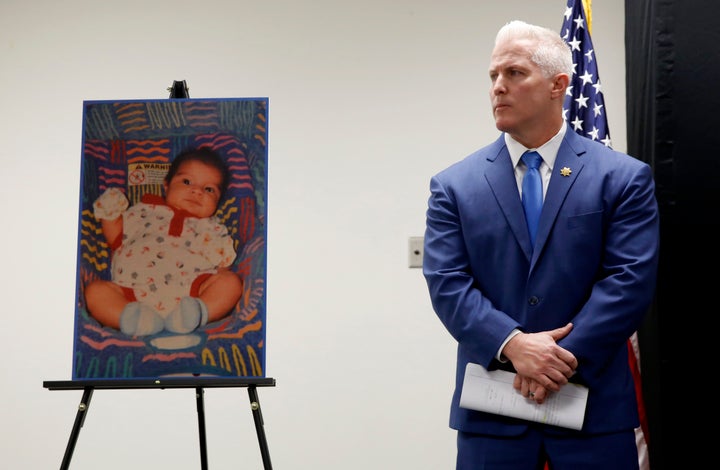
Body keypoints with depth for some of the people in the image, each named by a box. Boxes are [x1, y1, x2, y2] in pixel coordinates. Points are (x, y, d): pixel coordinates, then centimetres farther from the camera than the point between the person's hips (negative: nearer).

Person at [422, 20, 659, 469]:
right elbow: (447, 282, -3)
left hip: (594, 403, -1)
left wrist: (567, 358, -15)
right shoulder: (454, 187, 5)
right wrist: (513, 345, -17)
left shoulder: (624, 178, 1)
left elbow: (631, 279, -6)